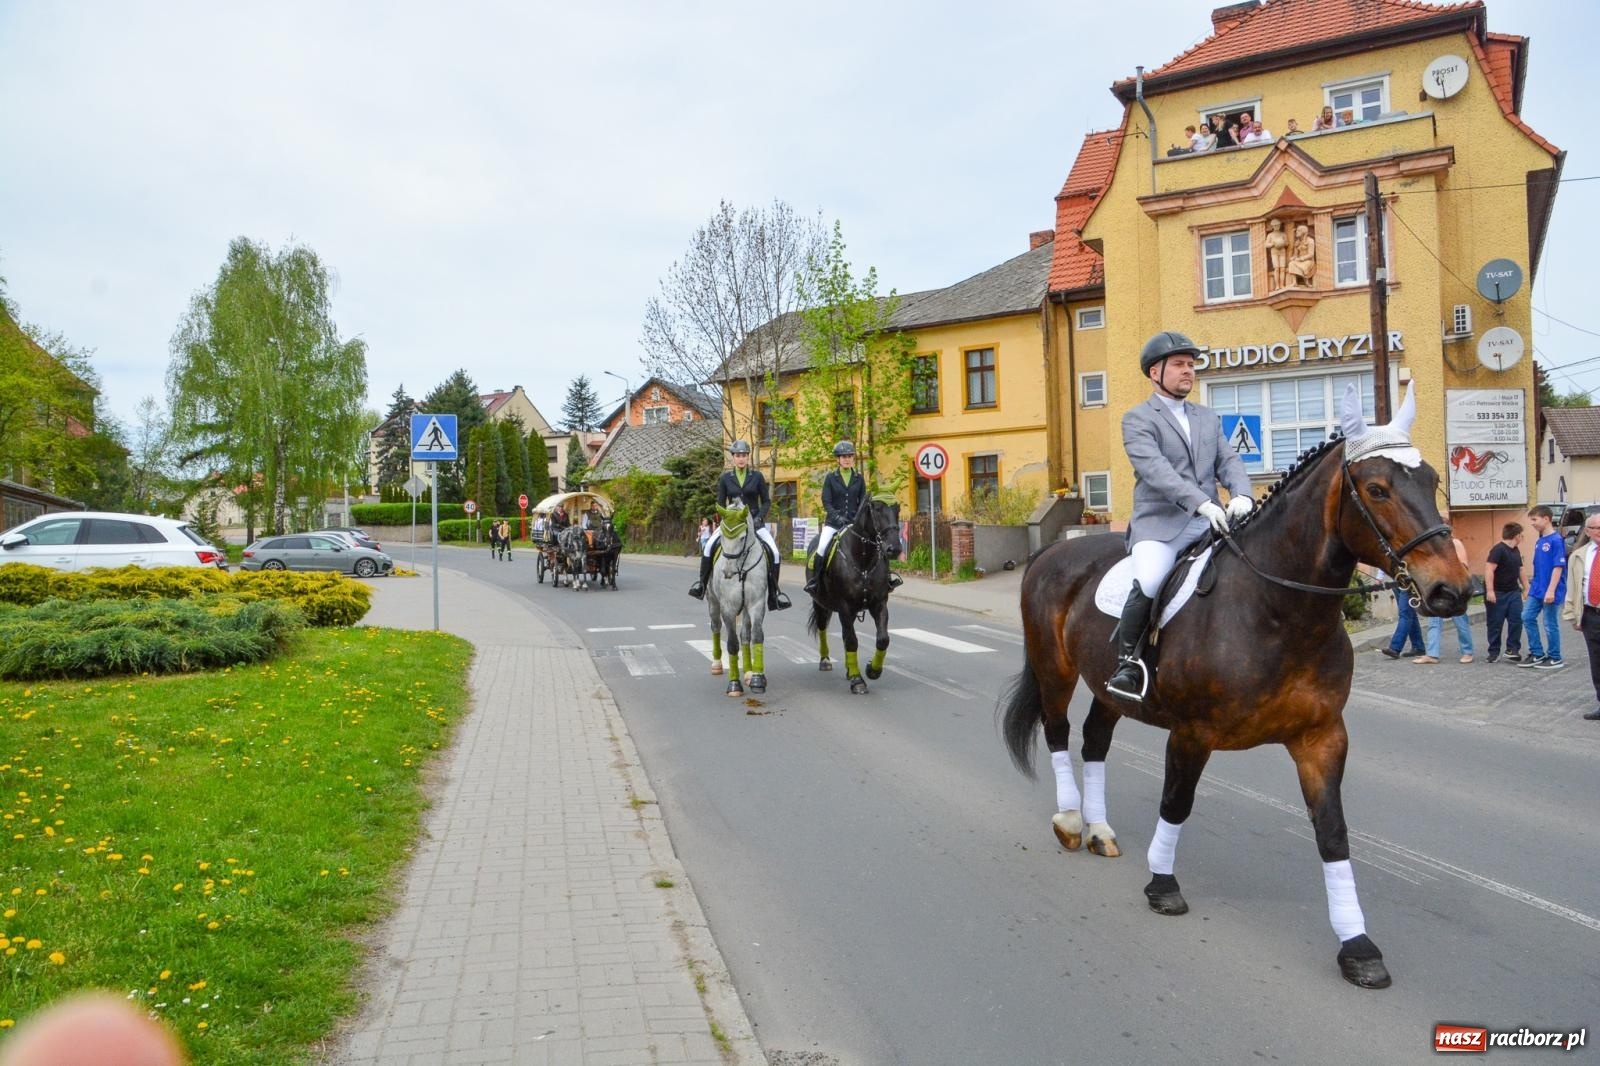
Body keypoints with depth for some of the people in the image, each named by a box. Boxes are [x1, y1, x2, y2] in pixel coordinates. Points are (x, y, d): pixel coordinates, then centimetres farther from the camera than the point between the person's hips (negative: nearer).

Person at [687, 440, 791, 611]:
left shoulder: (757, 476, 3)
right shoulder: (725, 478, 4)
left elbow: (766, 501, 6)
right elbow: (720, 503, 8)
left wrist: (759, 518, -10)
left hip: (754, 521, -1)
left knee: (773, 551, -21)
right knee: (709, 545, -23)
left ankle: (774, 591, -10)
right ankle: (702, 583, -7)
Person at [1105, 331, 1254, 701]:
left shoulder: (1209, 418, 23)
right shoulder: (1137, 419, 3)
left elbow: (1228, 462, 13)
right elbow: (1155, 469, -12)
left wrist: (1242, 494, -10)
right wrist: (1202, 502, -24)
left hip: (1211, 522, 6)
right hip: (1161, 523, -6)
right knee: (1148, 584, -31)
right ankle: (1127, 661, -11)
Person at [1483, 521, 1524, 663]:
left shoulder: (1516, 550, 12)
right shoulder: (1498, 550, -16)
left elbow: (1520, 570, 23)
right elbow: (1489, 569, -23)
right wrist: (1489, 591, -29)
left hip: (1513, 592, 8)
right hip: (1497, 593, -7)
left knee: (1516, 620, 1)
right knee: (1495, 623, 1)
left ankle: (1512, 650, 8)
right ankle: (1493, 652, 10)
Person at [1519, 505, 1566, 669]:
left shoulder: (1556, 540, -15)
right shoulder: (1539, 542, 10)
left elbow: (1558, 567, -19)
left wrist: (1551, 590, -22)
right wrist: (1531, 587, 18)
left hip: (1550, 592, -8)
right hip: (1537, 589, 8)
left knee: (1550, 624, 2)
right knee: (1527, 617, 7)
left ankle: (1555, 659, 14)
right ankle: (1537, 654, 16)